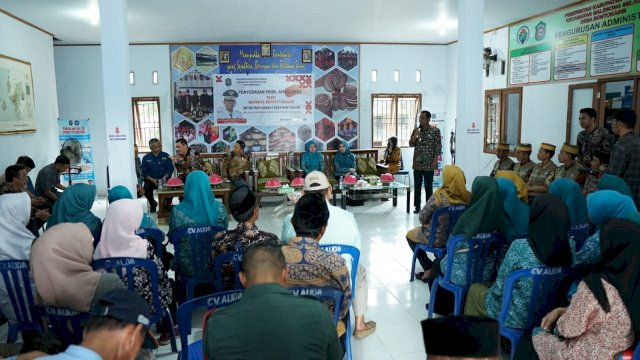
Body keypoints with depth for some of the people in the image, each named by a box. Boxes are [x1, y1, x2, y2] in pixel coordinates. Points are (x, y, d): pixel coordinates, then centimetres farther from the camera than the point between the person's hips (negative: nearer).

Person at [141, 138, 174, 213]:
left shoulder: (166, 156, 6)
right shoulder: (146, 158, 6)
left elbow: (170, 169, 3)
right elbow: (144, 172, 2)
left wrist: (165, 177, -15)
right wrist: (152, 180, -14)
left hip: (164, 180, 0)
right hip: (151, 180, 0)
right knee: (147, 188, -30)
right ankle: (153, 204, 3)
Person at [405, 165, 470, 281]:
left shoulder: (439, 195, -27)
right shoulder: (467, 196, -13)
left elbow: (423, 217, -16)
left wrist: (425, 224, 8)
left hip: (437, 238, -5)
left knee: (410, 235, 23)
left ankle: (430, 268, 16)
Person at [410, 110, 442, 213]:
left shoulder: (435, 131, -4)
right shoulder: (416, 130, 10)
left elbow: (438, 147, -5)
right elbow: (411, 144, 7)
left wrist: (435, 161, -12)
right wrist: (415, 135, -11)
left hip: (428, 164, -4)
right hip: (417, 163, 4)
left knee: (428, 186, 1)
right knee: (417, 186, 7)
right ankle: (417, 206, 14)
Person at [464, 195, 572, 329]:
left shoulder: (521, 247, -26)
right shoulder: (565, 248, -11)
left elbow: (499, 289, -16)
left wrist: (490, 292, 6)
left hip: (517, 319, -5)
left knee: (475, 290, 21)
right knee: (490, 286, 27)